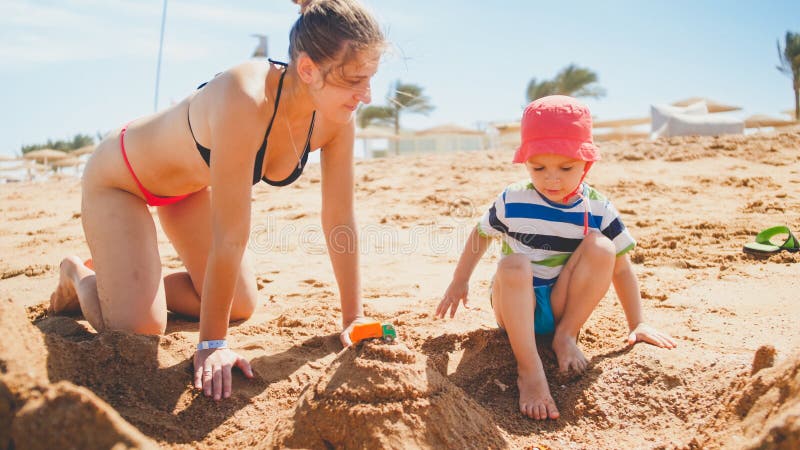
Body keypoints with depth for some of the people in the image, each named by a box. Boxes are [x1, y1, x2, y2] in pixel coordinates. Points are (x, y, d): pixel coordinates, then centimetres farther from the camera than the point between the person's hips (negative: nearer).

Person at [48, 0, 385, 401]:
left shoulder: (335, 117, -22)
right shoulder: (245, 101, -42)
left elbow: (339, 217, -15)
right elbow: (230, 237, -38)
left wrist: (353, 316, -11)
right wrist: (212, 344, -29)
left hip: (188, 185, 7)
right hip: (119, 176, -6)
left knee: (241, 305, 6)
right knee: (137, 329, -14)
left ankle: (126, 284, 26)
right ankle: (79, 276, 19)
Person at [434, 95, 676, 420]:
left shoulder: (599, 210, -7)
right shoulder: (511, 202, -10)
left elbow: (620, 268, 0)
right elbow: (481, 234, 8)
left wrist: (637, 324, -2)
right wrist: (459, 282, 11)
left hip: (564, 304, 1)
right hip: (517, 306, -1)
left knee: (601, 247, -23)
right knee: (513, 265, -36)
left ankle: (566, 335, -11)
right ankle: (529, 369, -34)